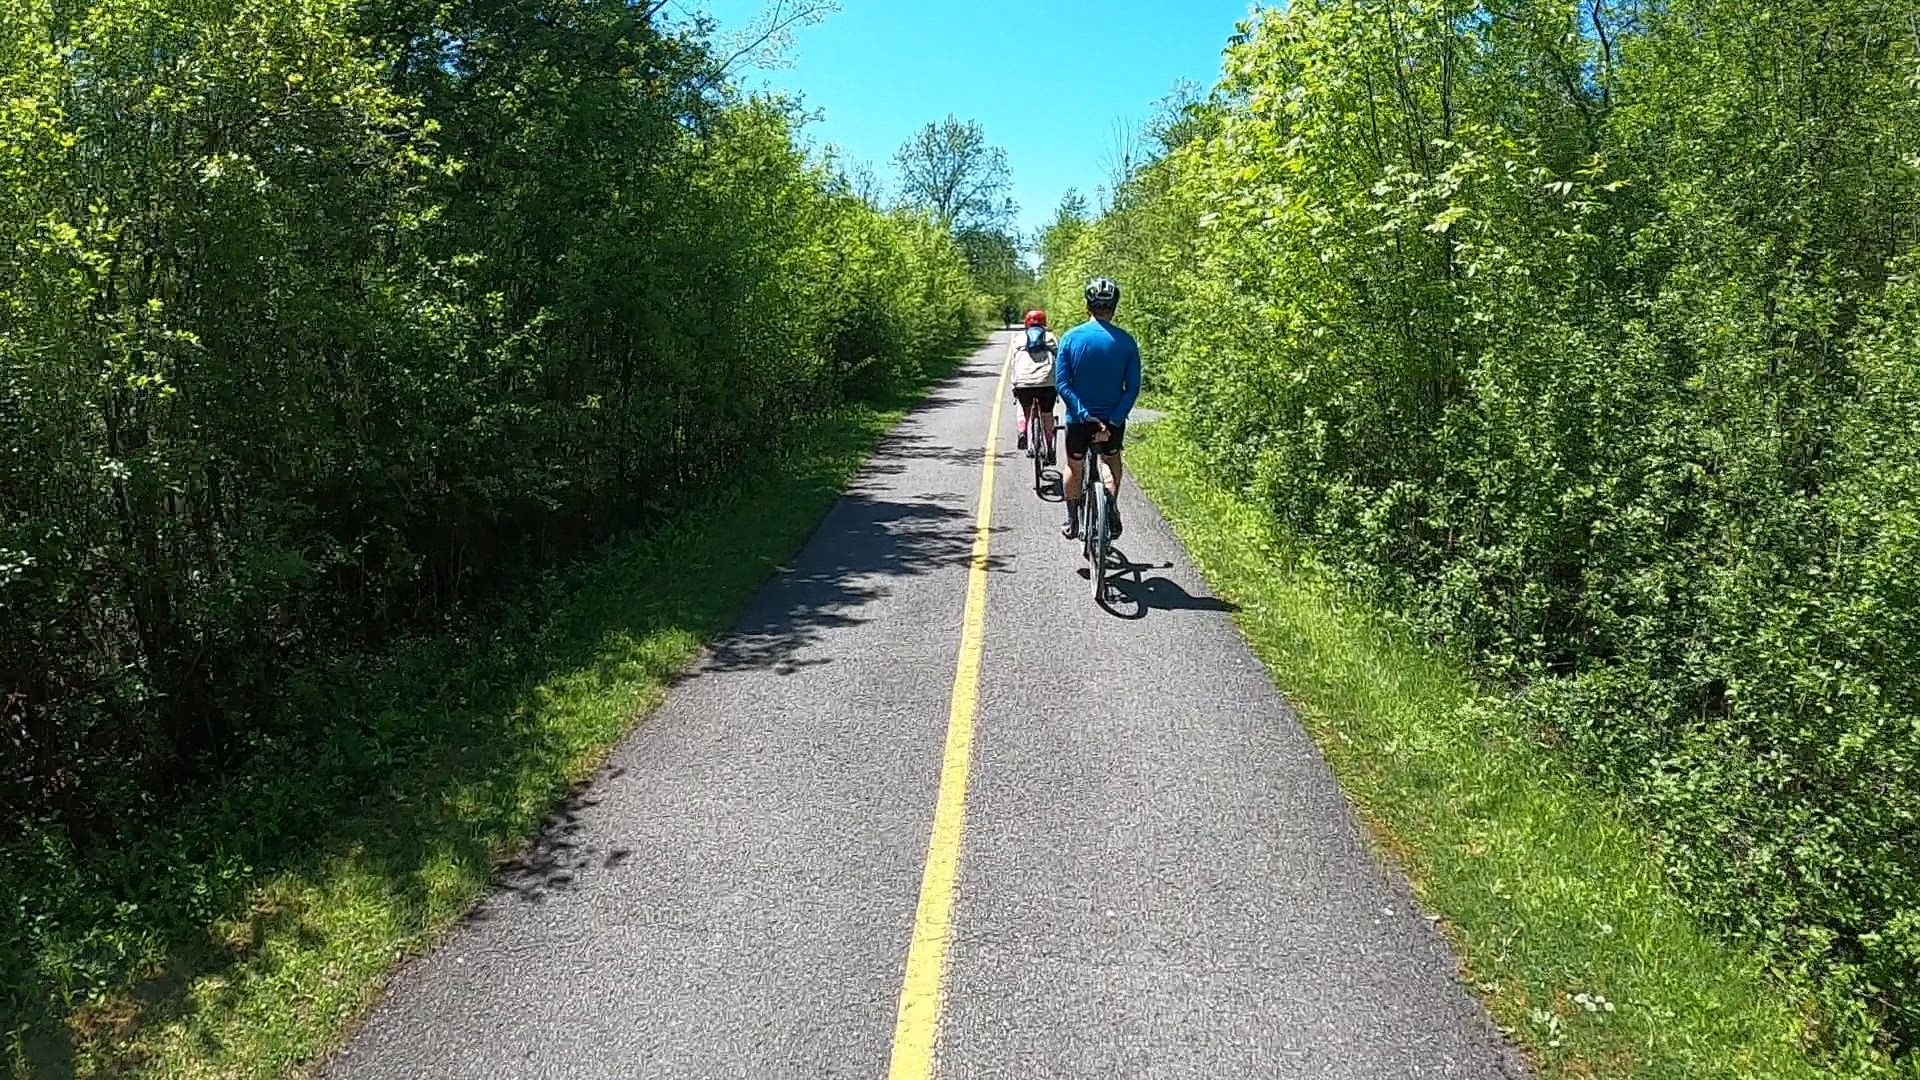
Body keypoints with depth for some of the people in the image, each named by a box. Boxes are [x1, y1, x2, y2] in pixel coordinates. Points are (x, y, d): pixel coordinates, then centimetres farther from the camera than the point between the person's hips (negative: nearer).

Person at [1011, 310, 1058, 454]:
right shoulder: (1051, 337, 19)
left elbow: (1014, 364, 17)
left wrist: (1014, 387, 20)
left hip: (1023, 383, 1)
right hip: (1047, 382, 0)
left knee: (1024, 409, 28)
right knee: (1047, 415, 18)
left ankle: (1022, 432, 5)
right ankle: (1049, 448, 21)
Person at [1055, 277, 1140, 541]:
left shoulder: (1071, 338, -6)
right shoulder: (1126, 341, -6)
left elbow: (1062, 385, -12)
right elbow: (1132, 388, -11)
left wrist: (1085, 415, -14)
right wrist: (1112, 421, -13)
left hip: (1079, 419, 0)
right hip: (1113, 420, 1)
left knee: (1074, 467, 23)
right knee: (1111, 460, 27)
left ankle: (1072, 522, 29)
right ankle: (1112, 507, 6)